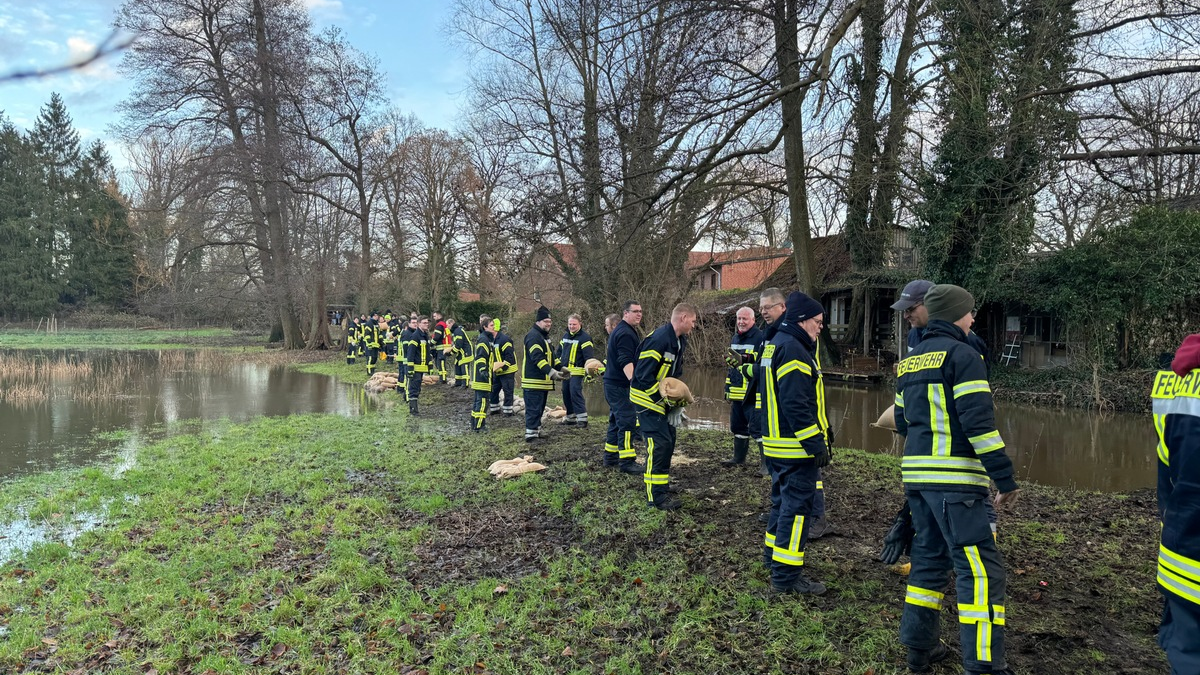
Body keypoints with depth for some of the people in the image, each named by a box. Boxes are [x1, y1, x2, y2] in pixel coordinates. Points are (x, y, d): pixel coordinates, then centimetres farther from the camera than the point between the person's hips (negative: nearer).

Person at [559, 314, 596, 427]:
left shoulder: (584, 338, -10)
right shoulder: (565, 336, 14)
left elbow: (588, 356, -15)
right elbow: (559, 351, 25)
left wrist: (589, 372, -22)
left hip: (577, 372, -8)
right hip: (565, 371, 8)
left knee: (575, 393, -16)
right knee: (566, 395, 11)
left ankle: (582, 419, -13)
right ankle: (571, 418, 22)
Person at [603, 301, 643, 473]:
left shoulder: (620, 330, 18)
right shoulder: (625, 333, -17)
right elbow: (626, 361, -29)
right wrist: (633, 379, -40)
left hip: (613, 383, 11)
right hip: (620, 386, -11)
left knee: (617, 420, 16)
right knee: (627, 421, -11)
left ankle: (610, 457, 24)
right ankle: (626, 461, -10)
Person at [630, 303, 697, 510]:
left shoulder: (680, 341, 6)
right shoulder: (659, 339, -25)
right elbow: (643, 374, -26)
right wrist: (662, 397, -22)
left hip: (663, 399, 10)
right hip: (647, 398, -10)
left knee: (668, 439, 16)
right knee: (659, 442, -12)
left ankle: (661, 479, 33)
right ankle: (656, 496, -7)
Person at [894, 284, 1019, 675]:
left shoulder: (909, 361, 16)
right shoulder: (962, 354, -9)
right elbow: (978, 421, -16)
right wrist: (1005, 478, -14)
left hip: (916, 474, 8)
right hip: (955, 479, -8)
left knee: (929, 558, 17)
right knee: (980, 569, -4)